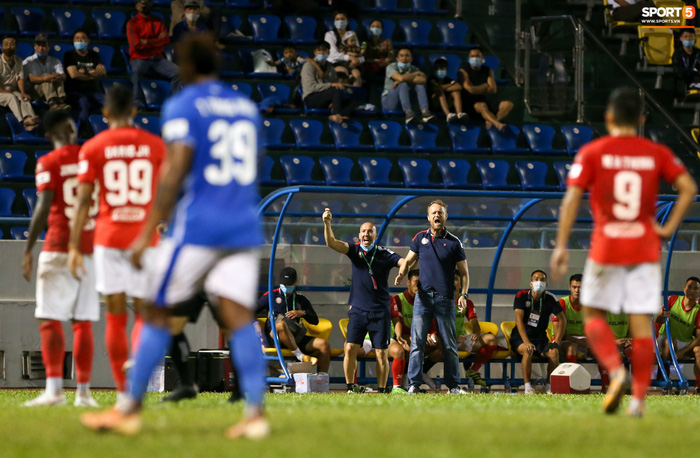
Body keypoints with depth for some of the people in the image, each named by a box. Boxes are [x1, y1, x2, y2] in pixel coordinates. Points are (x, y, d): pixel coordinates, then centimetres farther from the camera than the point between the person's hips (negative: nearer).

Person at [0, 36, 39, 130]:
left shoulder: (18, 61, 9)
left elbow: (20, 78, 1)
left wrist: (23, 92, -17)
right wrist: (9, 93, -19)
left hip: (13, 91, 4)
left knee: (24, 98, -29)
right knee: (11, 97, -36)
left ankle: (29, 118, -61)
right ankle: (24, 121, -62)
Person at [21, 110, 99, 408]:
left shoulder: (49, 163, -4)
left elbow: (43, 207, -12)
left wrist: (28, 250, -9)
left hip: (59, 249, -4)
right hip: (92, 248, 4)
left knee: (50, 319, -4)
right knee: (83, 322, 7)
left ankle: (54, 388, -15)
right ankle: (84, 392, 6)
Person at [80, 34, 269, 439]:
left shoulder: (183, 106, -4)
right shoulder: (247, 107, 15)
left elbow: (175, 173, -12)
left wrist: (147, 233, -11)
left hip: (198, 227, -5)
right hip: (244, 228, 5)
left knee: (159, 312, 4)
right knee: (239, 316, -2)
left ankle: (131, 409, 8)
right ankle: (256, 412, -16)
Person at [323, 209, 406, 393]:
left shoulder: (384, 254, 2)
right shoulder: (355, 250, 5)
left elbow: (405, 262, -8)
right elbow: (331, 242, -6)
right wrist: (327, 223, -22)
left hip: (380, 311, -1)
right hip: (358, 309, 1)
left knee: (381, 352, -1)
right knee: (350, 348, -8)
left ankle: (382, 389, 6)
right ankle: (351, 386, 1)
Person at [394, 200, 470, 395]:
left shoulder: (453, 242, 3)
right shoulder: (420, 238, 8)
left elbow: (464, 272, 5)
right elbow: (408, 260, 17)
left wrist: (464, 294, -8)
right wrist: (401, 274, -5)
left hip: (445, 298, -1)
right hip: (423, 297, 1)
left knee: (449, 345, 3)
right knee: (417, 342, -4)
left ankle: (453, 386, 10)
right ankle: (414, 384, -2)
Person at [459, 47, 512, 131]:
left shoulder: (488, 71, 13)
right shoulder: (463, 71, -2)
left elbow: (493, 90, 0)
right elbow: (471, 90, -14)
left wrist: (477, 90, -8)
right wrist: (485, 86, 2)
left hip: (487, 100, 5)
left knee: (508, 104, -18)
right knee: (482, 105, -40)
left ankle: (491, 121, -45)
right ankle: (498, 124, -64)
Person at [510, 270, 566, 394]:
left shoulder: (550, 298, -3)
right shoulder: (522, 296, -9)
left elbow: (562, 320, 2)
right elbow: (519, 320, -18)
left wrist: (556, 342, -11)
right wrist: (526, 342, -30)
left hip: (541, 338, 3)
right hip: (520, 337, -3)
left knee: (554, 351, -27)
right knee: (528, 350, -36)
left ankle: (550, 386, -13)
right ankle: (527, 386, -27)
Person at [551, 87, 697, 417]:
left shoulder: (592, 152, -2)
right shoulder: (657, 154, 4)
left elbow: (572, 198, -7)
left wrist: (561, 246, -6)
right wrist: (669, 227, -1)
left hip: (606, 249, -2)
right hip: (645, 249, 2)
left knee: (592, 313, 12)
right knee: (641, 322, 4)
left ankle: (616, 371, -11)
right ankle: (639, 398, 0)